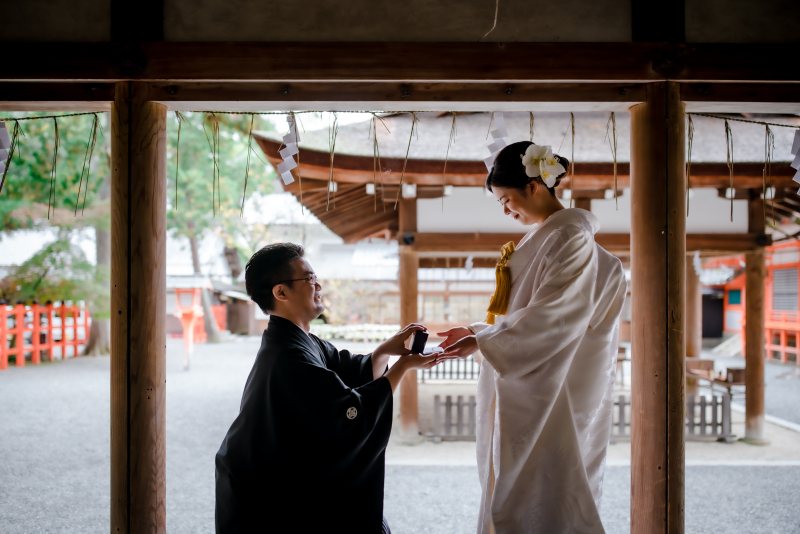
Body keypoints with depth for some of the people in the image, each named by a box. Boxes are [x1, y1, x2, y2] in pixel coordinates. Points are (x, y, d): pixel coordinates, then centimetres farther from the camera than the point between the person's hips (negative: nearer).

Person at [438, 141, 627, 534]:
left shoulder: (571, 237, -13)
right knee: (514, 485, 13)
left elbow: (553, 315, -22)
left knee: (544, 491, -3)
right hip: (521, 384, 9)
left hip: (547, 391, -9)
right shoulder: (541, 237, 15)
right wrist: (476, 331, 12)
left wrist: (482, 342, -22)